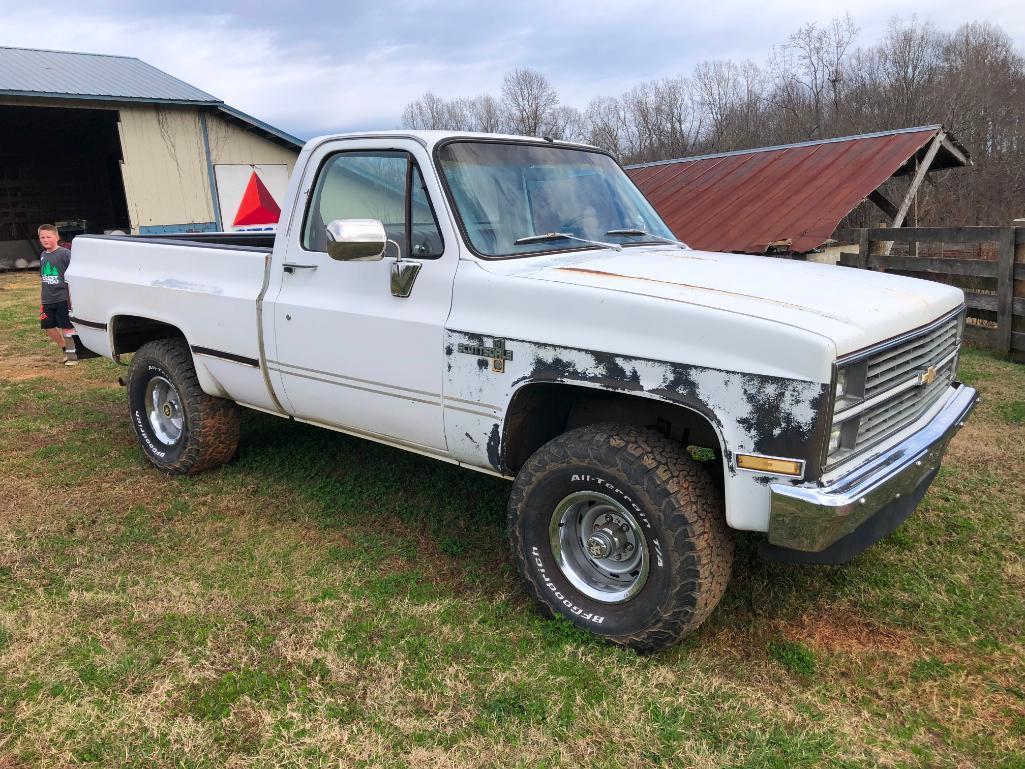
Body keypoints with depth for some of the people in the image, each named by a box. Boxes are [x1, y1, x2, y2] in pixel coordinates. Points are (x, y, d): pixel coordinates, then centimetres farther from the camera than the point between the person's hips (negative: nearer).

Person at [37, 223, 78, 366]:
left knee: (66, 327, -1)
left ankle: (72, 354, 10)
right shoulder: (43, 255, 10)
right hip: (48, 301, 7)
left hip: (63, 299, -7)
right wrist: (41, 300, 16)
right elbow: (44, 280, 17)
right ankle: (65, 349, 28)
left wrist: (72, 299, -14)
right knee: (48, 327, 11)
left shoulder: (65, 254, -9)